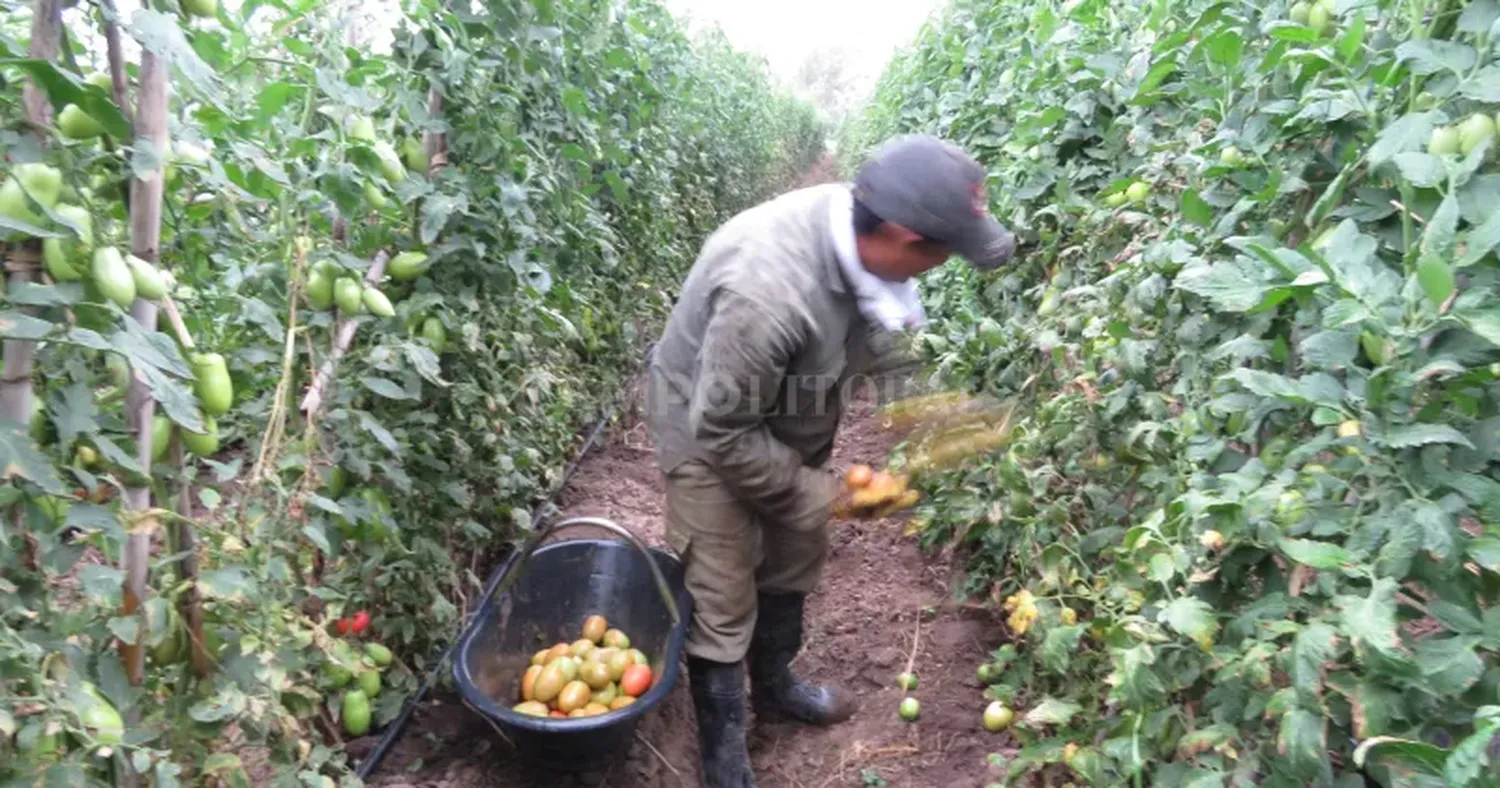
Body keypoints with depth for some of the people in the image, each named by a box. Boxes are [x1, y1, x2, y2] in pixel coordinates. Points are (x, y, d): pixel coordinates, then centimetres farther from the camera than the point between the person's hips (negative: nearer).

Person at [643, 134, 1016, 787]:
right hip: (710, 431, -8)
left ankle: (774, 685, 48)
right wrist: (814, 492, -20)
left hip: (789, 422, 8)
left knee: (794, 559, 22)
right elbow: (722, 433, -30)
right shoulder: (767, 292, -42)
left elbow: (867, 330, 3)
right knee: (723, 604, 2)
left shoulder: (854, 227, -19)